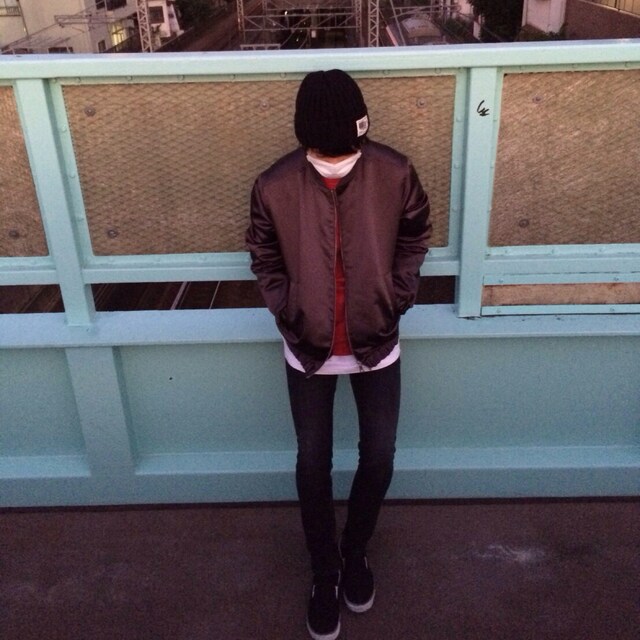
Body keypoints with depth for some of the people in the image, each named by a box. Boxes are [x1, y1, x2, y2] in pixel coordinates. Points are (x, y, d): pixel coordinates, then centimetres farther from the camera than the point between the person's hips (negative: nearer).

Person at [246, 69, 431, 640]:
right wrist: (289, 314, -8)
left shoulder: (394, 172, -14)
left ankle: (355, 551, 39)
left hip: (377, 344, 1)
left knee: (379, 459, 10)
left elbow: (415, 237, 3)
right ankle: (325, 572, 33)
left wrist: (395, 301, -5)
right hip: (309, 350, 0)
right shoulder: (273, 186, -15)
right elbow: (265, 259, 0)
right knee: (313, 465, 9)